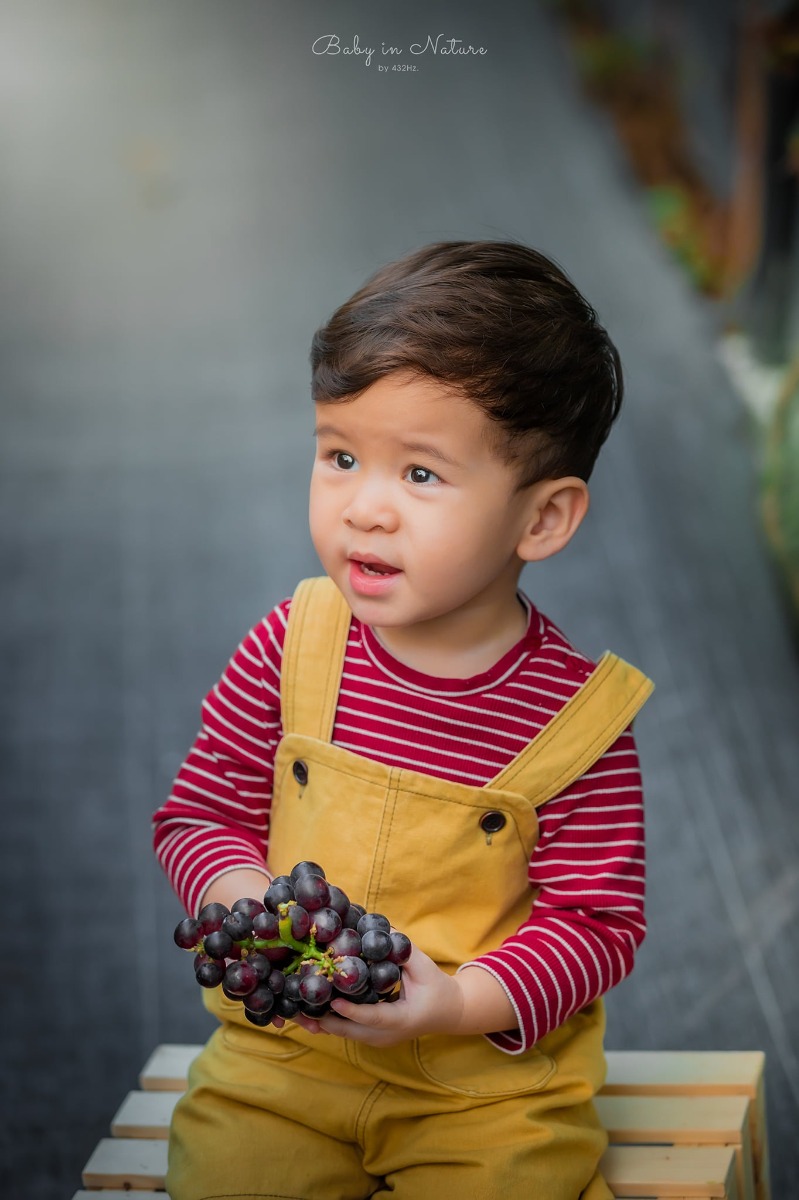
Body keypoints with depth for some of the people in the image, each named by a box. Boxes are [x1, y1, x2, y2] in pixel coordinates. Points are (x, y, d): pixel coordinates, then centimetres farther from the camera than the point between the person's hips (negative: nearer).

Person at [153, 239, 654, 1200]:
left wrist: (460, 1003, -24)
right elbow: (200, 812, 3)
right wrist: (243, 898, -18)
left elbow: (598, 922, -9)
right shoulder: (292, 646, -7)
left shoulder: (578, 715, -14)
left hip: (489, 1077, -2)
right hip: (284, 1054, 2)